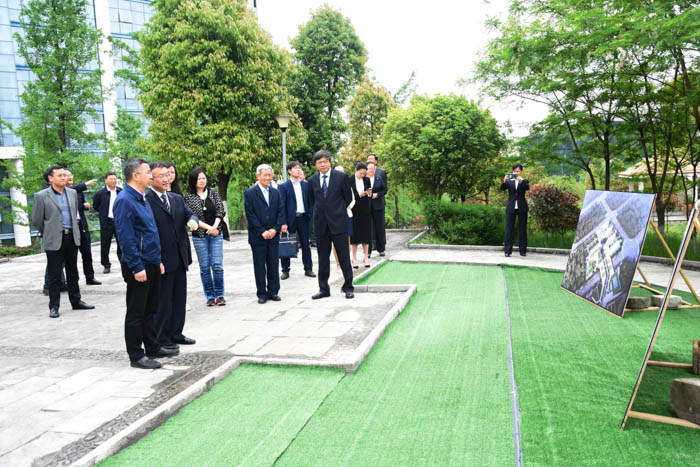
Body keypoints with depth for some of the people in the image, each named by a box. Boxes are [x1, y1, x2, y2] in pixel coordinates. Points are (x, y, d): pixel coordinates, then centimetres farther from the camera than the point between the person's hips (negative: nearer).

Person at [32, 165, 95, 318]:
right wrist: (48, 234, 10)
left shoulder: (72, 193, 9)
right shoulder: (41, 196, -7)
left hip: (72, 237, 5)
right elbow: (37, 220, 0)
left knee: (72, 272, 13)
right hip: (54, 240, -5)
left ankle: (76, 301, 22)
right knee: (54, 275, 2)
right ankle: (54, 306, 9)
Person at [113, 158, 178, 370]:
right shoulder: (124, 201, -16)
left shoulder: (142, 199, 14)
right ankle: (136, 356, 11)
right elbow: (126, 238, -20)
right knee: (136, 312, 1)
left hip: (151, 264, 9)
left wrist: (158, 260, 18)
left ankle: (153, 348, 29)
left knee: (150, 309, 18)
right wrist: (137, 267, -21)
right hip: (138, 266, -9)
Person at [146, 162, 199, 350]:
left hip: (180, 257, 7)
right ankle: (161, 338, 15)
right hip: (161, 260, -7)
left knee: (179, 297, 15)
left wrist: (193, 220, -16)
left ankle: (175, 333, 27)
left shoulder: (177, 198, 14)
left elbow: (190, 213, 10)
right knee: (162, 300, 3)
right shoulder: (145, 201, -11)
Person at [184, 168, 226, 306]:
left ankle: (219, 295, 7)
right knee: (204, 267, 4)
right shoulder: (189, 196, 0)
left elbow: (220, 211, 3)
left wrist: (215, 226, -12)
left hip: (216, 234, 1)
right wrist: (208, 228, -12)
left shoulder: (213, 192, 6)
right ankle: (210, 296, 13)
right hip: (199, 236, -1)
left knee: (217, 265, -4)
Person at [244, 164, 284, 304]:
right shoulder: (249, 193, -2)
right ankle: (262, 293, 9)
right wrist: (262, 232, -12)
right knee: (260, 266, 2)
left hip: (273, 235, 3)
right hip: (257, 236, -3)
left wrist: (275, 229, -6)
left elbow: (281, 212, 7)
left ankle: (273, 292, 15)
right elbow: (250, 215, -7)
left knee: (273, 265, 6)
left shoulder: (276, 192, 11)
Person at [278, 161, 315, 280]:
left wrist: (310, 216, 0)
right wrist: (283, 223, -12)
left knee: (305, 244, 7)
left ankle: (308, 269, 15)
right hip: (290, 219, -3)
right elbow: (282, 206, -5)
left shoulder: (306, 185, 10)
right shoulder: (284, 186, -1)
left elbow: (310, 201, 12)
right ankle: (285, 270, 11)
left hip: (303, 218, 3)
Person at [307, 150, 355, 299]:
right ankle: (323, 289, 17)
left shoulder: (341, 177, -2)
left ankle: (348, 287, 13)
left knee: (344, 256, 2)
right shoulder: (312, 180, 7)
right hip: (321, 224, 3)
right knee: (323, 258, 9)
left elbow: (348, 198, 5)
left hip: (338, 222, -3)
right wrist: (319, 212, 14)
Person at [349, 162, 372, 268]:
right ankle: (354, 258, 11)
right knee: (354, 233, 2)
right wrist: (359, 195, -18)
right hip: (354, 210, -3)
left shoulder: (367, 180, 5)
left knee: (366, 233, 6)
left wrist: (369, 193, -11)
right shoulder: (349, 180, -5)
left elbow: (370, 194, 11)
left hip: (365, 210, 3)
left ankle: (366, 257, 14)